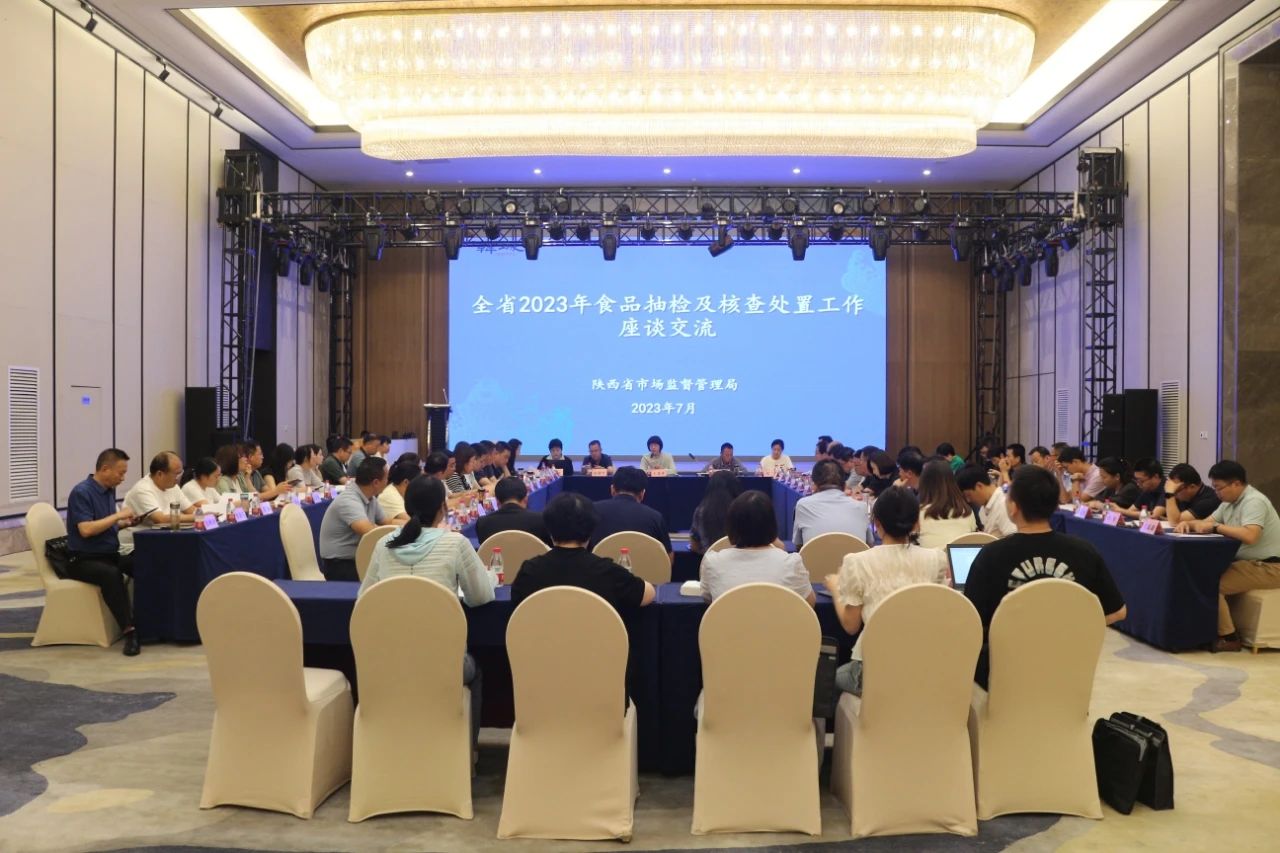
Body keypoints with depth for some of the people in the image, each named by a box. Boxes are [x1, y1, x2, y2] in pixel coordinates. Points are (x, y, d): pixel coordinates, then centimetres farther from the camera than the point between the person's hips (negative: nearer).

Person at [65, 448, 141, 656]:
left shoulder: (109, 490, 12)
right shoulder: (81, 492, -12)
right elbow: (86, 530, -23)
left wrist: (125, 523, 3)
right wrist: (118, 515, -16)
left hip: (110, 555, 7)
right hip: (84, 559, -7)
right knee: (111, 574, -38)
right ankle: (129, 631, -36)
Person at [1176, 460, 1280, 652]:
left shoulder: (1254, 501, -19)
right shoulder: (1230, 502, 10)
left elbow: (1249, 536, -34)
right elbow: (1207, 523, 17)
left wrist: (1215, 527, -23)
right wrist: (1188, 523, -5)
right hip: (1248, 562, 9)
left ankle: (1228, 637, -10)